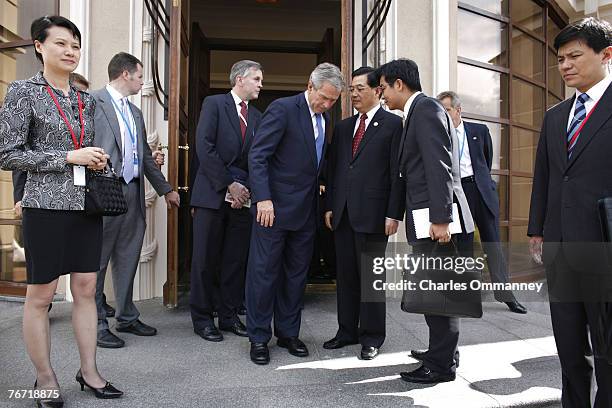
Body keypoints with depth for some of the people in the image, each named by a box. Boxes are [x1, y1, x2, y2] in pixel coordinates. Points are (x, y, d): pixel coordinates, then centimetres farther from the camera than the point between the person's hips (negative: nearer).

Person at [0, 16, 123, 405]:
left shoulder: (86, 99, 11)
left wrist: (98, 160, 0)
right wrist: (69, 157, -15)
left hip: (88, 206, 6)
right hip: (47, 206, -5)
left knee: (86, 289, 9)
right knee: (41, 296, 6)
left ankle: (89, 370, 22)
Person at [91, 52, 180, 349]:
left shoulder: (135, 112, 21)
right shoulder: (93, 101, -4)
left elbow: (146, 156, 24)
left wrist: (165, 189, 24)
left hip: (133, 193, 8)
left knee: (128, 260, 13)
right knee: (97, 261, 2)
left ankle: (126, 317, 26)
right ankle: (96, 324, 13)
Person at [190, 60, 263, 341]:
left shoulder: (257, 116, 15)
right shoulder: (214, 104, 1)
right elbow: (204, 147, -10)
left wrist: (246, 189, -4)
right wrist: (229, 184, -13)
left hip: (243, 197, 5)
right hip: (212, 194, -4)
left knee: (236, 260, 8)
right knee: (205, 260, 2)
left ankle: (229, 316, 20)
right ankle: (202, 318, 15)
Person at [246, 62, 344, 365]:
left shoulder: (324, 118, 13)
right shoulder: (283, 109, -10)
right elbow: (257, 156, -15)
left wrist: (321, 201, 8)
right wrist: (263, 199, -24)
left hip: (306, 209, 7)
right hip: (274, 206, -7)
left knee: (296, 273, 13)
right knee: (264, 272, 2)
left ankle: (288, 333, 26)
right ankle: (259, 338, 16)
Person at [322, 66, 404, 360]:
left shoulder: (392, 124, -1)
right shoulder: (342, 127, 16)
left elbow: (397, 172, -6)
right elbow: (332, 169, 15)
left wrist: (394, 214, -11)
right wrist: (329, 206, 9)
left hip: (372, 214, -5)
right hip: (342, 213, 5)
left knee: (371, 276, 3)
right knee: (345, 275, 11)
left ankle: (372, 337, 18)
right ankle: (347, 331, 25)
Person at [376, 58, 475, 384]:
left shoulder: (426, 108, -9)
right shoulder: (418, 111, 20)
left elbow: (439, 166, -19)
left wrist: (440, 218, -23)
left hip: (437, 219, -10)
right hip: (427, 218, 10)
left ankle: (441, 364, 11)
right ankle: (441, 350, 33)